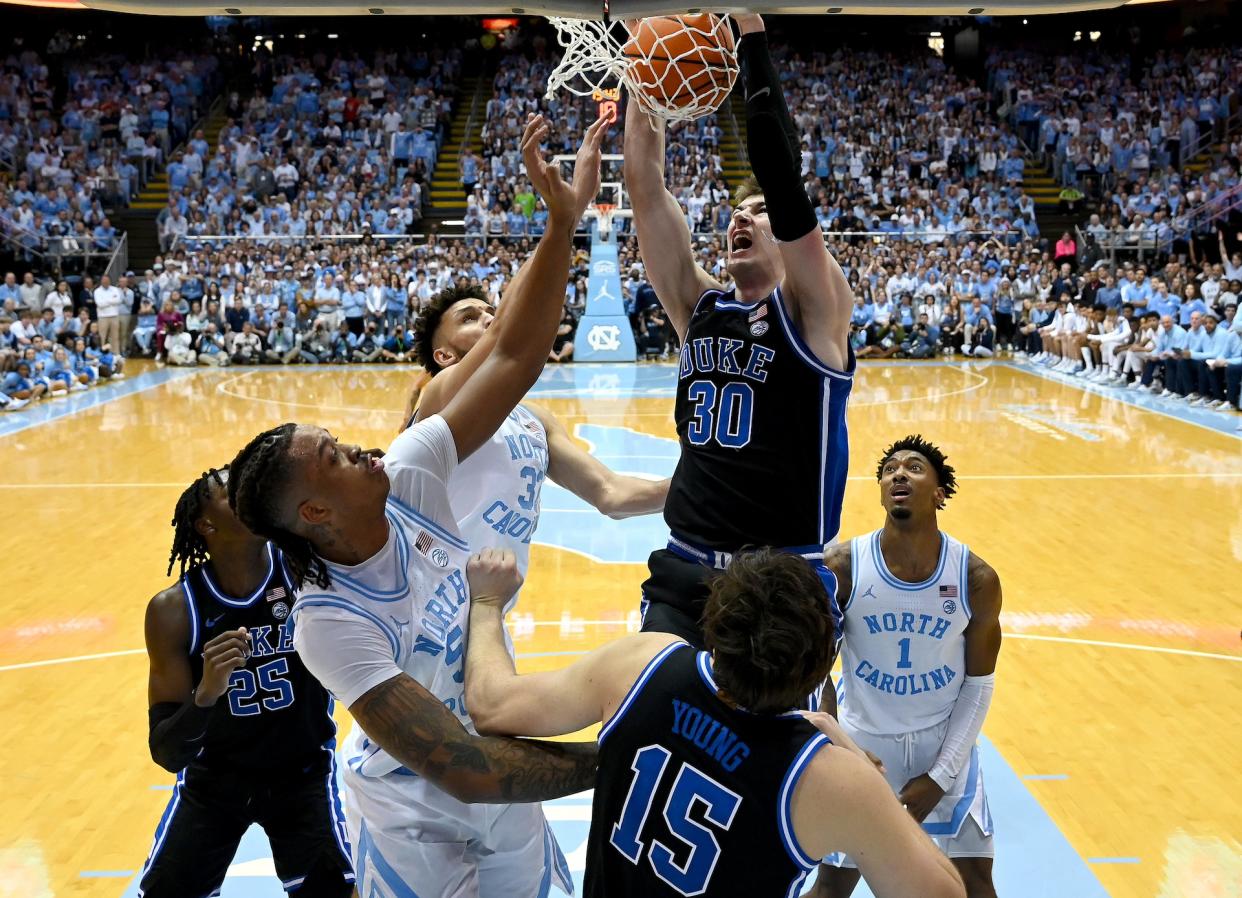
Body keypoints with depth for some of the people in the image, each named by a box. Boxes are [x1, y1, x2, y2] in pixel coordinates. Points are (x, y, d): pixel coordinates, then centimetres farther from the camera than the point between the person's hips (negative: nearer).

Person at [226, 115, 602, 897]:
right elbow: (464, 771, -34)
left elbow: (518, 357, -18)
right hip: (424, 834, -6)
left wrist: (565, 222, -28)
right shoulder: (330, 622, -31)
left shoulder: (408, 478, -16)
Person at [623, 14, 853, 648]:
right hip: (683, 571, 4)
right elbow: (645, 185, 1)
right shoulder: (700, 308, 8)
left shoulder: (813, 310, -4)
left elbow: (783, 176, -17)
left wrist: (751, 37, -17)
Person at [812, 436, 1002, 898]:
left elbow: (978, 684, -5)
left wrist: (940, 776, -8)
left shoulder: (977, 579, -14)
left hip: (944, 740, 1)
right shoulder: (841, 566, -18)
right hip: (862, 738, -1)